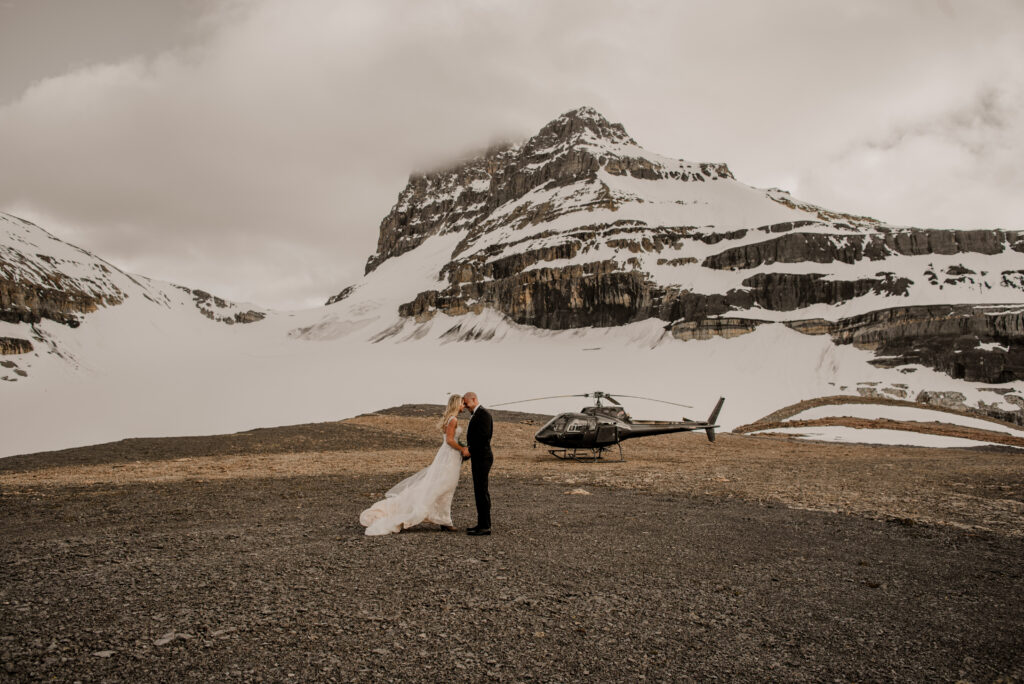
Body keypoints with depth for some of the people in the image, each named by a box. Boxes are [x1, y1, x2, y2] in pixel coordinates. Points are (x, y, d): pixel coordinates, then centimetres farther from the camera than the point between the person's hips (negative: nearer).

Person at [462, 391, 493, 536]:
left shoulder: (483, 413, -13)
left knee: (481, 492, -8)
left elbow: (484, 436, -22)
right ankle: (482, 524, 18)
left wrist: (469, 451, -16)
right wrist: (467, 453, 12)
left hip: (482, 458, -10)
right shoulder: (477, 414, 19)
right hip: (478, 457, 10)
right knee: (480, 492, 12)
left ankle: (485, 527, -4)